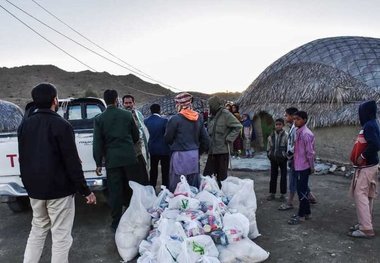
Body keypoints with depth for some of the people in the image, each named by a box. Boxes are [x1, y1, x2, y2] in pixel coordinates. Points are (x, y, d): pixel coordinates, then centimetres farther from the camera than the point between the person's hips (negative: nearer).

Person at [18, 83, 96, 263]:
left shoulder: (24, 125, 5)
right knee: (61, 235, 3)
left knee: (38, 229, 22)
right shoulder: (61, 125, -16)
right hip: (58, 189, -7)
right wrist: (85, 191, -12)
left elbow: (23, 158, 14)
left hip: (34, 188, 7)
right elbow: (72, 162, -18)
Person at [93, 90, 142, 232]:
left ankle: (117, 223, 12)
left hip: (112, 160, -1)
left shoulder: (99, 119, -2)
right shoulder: (127, 115, 1)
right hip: (130, 158, 1)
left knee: (115, 192, 5)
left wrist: (98, 163, 2)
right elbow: (136, 136, 9)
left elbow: (97, 143, -3)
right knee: (132, 189, 14)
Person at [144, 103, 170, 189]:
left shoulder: (146, 121, -3)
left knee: (153, 171, 14)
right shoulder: (164, 121, -15)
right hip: (164, 149, -4)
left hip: (152, 149, 4)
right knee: (165, 172, 5)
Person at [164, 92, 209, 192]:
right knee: (194, 187, 12)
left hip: (180, 155, -6)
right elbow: (205, 139, 8)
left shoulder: (175, 119, -12)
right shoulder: (199, 118, 5)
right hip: (194, 155, 6)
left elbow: (167, 139, -3)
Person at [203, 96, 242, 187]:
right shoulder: (212, 116, 15)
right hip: (212, 151, 7)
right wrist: (208, 143, 11)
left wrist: (229, 139, -13)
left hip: (222, 150, -7)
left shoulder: (225, 114, -8)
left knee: (222, 175, 2)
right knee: (207, 174, 6)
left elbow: (238, 126, -11)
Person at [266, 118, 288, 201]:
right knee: (273, 176, 10)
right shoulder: (271, 136, 2)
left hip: (282, 159, -3)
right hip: (273, 159, 4)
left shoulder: (285, 135, -9)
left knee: (283, 177, 6)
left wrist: (286, 156, -10)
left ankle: (283, 194, 17)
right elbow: (268, 147, 11)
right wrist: (269, 155, 5)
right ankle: (272, 193, 20)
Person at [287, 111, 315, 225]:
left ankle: (301, 215, 10)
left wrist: (311, 167, -12)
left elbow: (310, 152, -18)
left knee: (302, 190, 0)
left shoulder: (306, 134, -19)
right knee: (303, 190, 17)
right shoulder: (298, 132, 10)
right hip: (299, 166, 9)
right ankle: (307, 213, 28)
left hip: (303, 167, -9)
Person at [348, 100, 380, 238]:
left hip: (365, 167, -10)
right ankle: (366, 224, 24)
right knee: (367, 196, 15)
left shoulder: (369, 125, -19)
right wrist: (362, 156, 10)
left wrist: (362, 156, -19)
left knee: (360, 195, -8)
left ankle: (366, 229, -5)